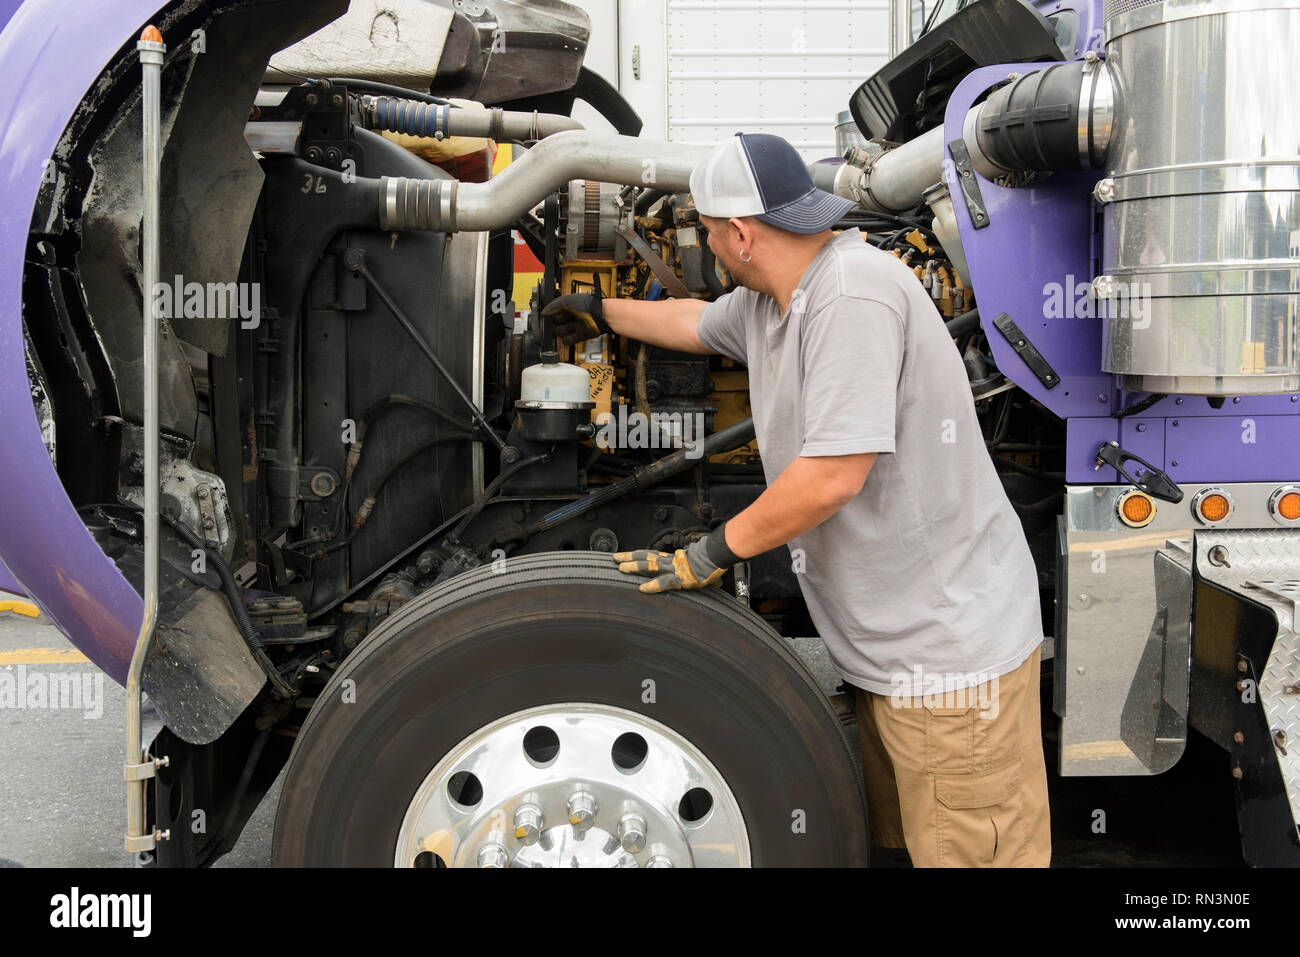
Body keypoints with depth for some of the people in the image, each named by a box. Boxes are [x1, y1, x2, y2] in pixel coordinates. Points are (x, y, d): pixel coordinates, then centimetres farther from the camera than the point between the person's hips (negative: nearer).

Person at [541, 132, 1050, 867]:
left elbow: (833, 475, -28)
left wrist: (715, 552, -14)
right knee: (898, 838, 19)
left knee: (962, 853, -1)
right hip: (890, 644, 10)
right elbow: (697, 322, 33)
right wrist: (600, 312, 49)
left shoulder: (854, 293, -23)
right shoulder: (766, 298, 9)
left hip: (951, 653, -10)